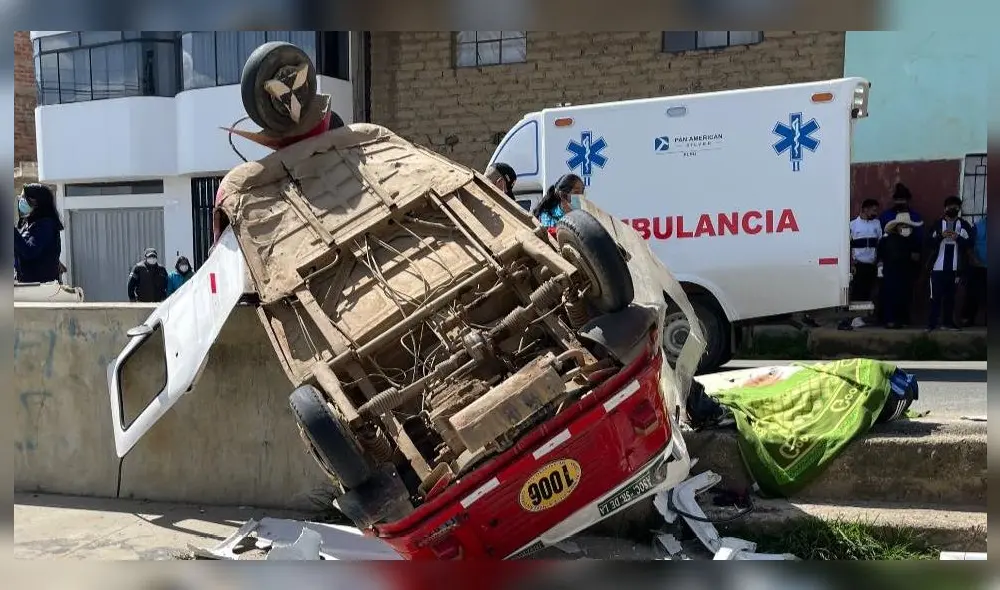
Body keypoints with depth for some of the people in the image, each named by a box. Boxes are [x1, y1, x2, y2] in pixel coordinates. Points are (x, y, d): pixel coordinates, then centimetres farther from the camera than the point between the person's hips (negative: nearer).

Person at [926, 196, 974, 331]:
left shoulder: (964, 225, 7)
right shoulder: (938, 224, 7)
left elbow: (970, 242, -3)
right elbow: (929, 242, -1)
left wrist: (958, 237, -21)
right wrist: (941, 236, -18)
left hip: (954, 268, 1)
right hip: (938, 267, -1)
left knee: (950, 296, 8)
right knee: (935, 296, -4)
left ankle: (948, 322, 15)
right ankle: (931, 323, -2)